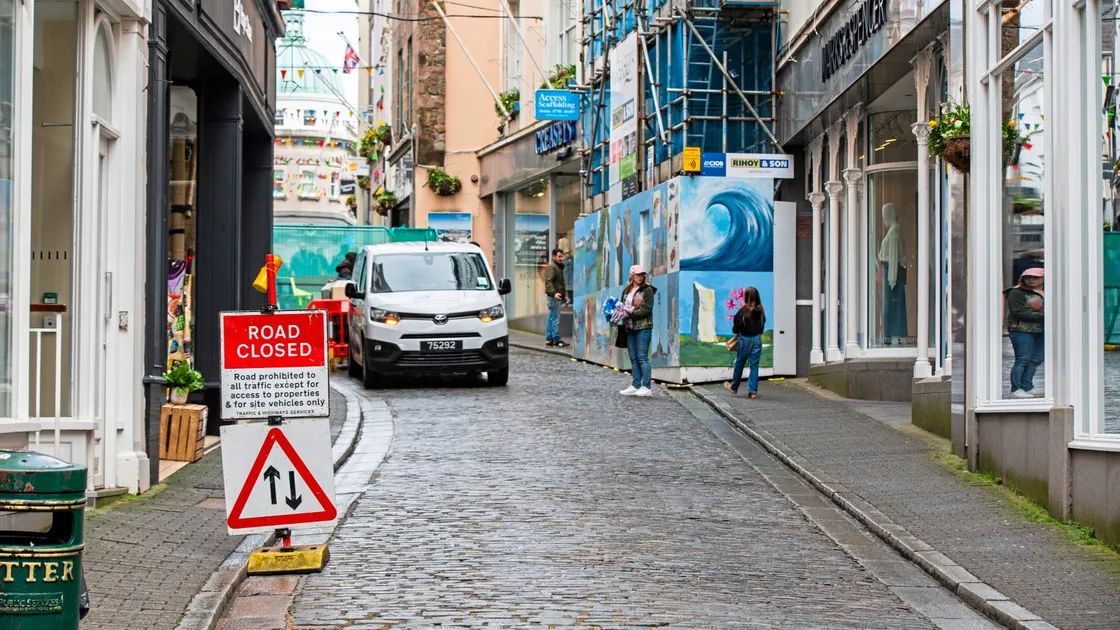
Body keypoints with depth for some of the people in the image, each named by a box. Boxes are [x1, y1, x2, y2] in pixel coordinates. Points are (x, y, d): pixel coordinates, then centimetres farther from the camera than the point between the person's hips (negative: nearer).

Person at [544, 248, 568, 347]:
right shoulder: (551, 267, -10)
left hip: (557, 297, 10)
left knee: (551, 318, 11)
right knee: (555, 319, -10)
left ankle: (549, 339, 13)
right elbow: (548, 282, -20)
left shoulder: (559, 267, 22)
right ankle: (556, 340, -10)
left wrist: (565, 294, 26)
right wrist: (554, 293, -31)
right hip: (554, 297, -10)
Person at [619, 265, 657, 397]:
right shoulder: (627, 291, 15)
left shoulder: (647, 290, -4)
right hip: (630, 328, 6)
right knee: (633, 358, 7)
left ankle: (646, 387, -5)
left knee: (642, 357, -8)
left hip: (643, 327, -6)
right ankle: (635, 386, 11)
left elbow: (647, 309, -12)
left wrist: (631, 314, -18)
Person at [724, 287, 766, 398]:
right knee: (754, 365, 6)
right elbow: (762, 325, 7)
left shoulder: (743, 310, -14)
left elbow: (737, 326, -12)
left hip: (745, 339, -3)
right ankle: (753, 390, 4)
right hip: (757, 339, 3)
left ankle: (734, 387, 27)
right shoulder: (760, 311, -1)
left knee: (739, 363, 13)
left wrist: (735, 331, 9)